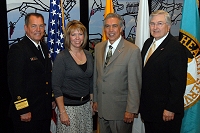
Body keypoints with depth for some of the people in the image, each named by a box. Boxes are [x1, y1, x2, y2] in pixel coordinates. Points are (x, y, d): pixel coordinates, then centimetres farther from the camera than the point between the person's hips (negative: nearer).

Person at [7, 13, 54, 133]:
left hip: (46, 109, 8)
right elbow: (15, 83, -19)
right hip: (27, 113, -8)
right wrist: (23, 110, -20)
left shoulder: (44, 48, 11)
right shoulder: (17, 49, -15)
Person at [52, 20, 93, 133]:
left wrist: (92, 102, 10)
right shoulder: (61, 58, -12)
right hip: (68, 106, -5)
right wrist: (62, 112, -15)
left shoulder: (88, 55, 5)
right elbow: (56, 86, -12)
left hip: (86, 104, 5)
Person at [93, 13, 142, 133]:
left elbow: (134, 84, -14)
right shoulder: (98, 48, 6)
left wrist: (131, 110, -15)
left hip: (120, 109, -5)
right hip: (101, 107, 5)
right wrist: (95, 100, 13)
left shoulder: (133, 50, -14)